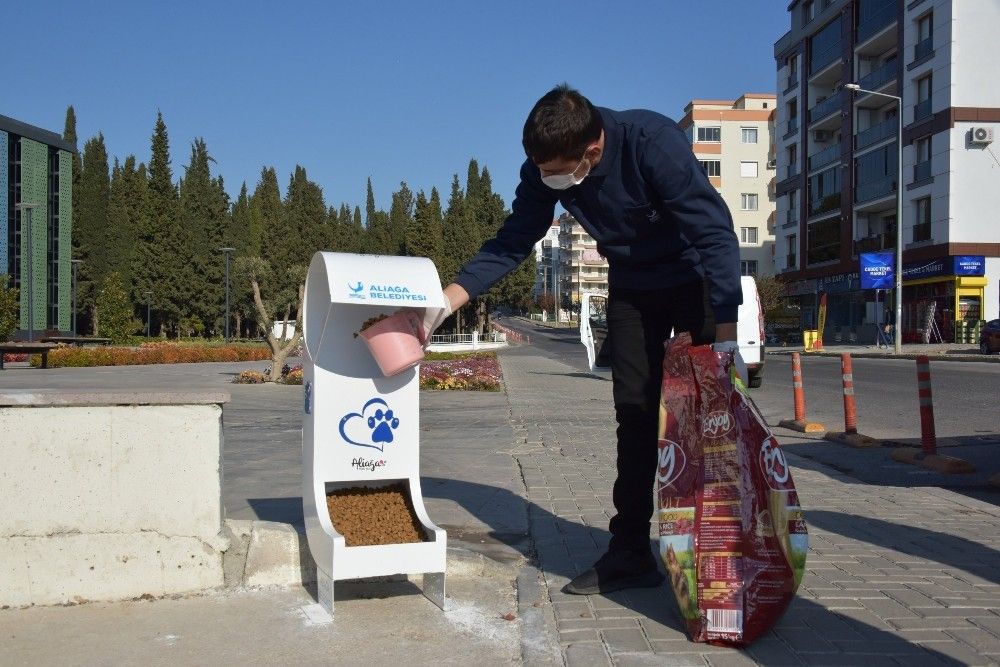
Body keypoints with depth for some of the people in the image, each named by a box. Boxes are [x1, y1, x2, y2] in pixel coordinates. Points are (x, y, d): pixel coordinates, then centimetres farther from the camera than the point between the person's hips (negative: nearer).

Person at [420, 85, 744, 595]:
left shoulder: (653, 144, -33)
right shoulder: (543, 170, -17)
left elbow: (716, 233, -33)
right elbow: (512, 243, -9)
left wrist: (726, 340, -38)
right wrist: (446, 303, -21)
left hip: (695, 279, -4)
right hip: (631, 287, 4)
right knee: (634, 417, 1)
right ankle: (630, 553, 5)